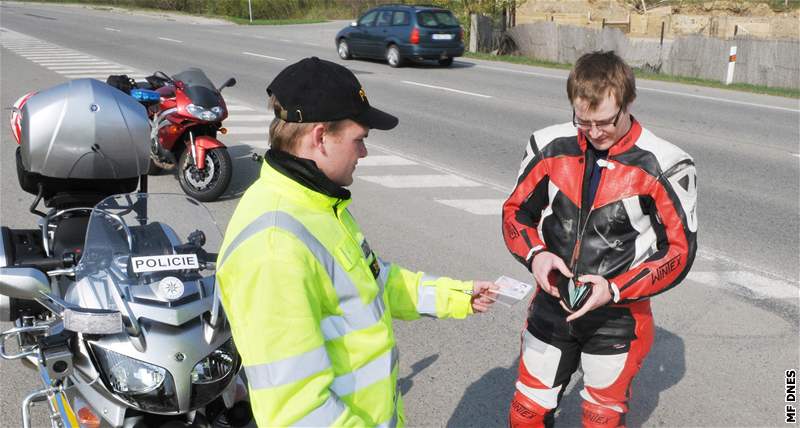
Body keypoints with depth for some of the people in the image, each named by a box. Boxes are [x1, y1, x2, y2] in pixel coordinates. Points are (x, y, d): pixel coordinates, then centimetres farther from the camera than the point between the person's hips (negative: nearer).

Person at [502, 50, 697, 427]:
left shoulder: (664, 167, -16)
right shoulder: (550, 146, -7)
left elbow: (680, 249, -9)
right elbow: (516, 211, 4)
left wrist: (615, 290, -21)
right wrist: (534, 255, -16)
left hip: (618, 319, -2)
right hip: (552, 308, 3)